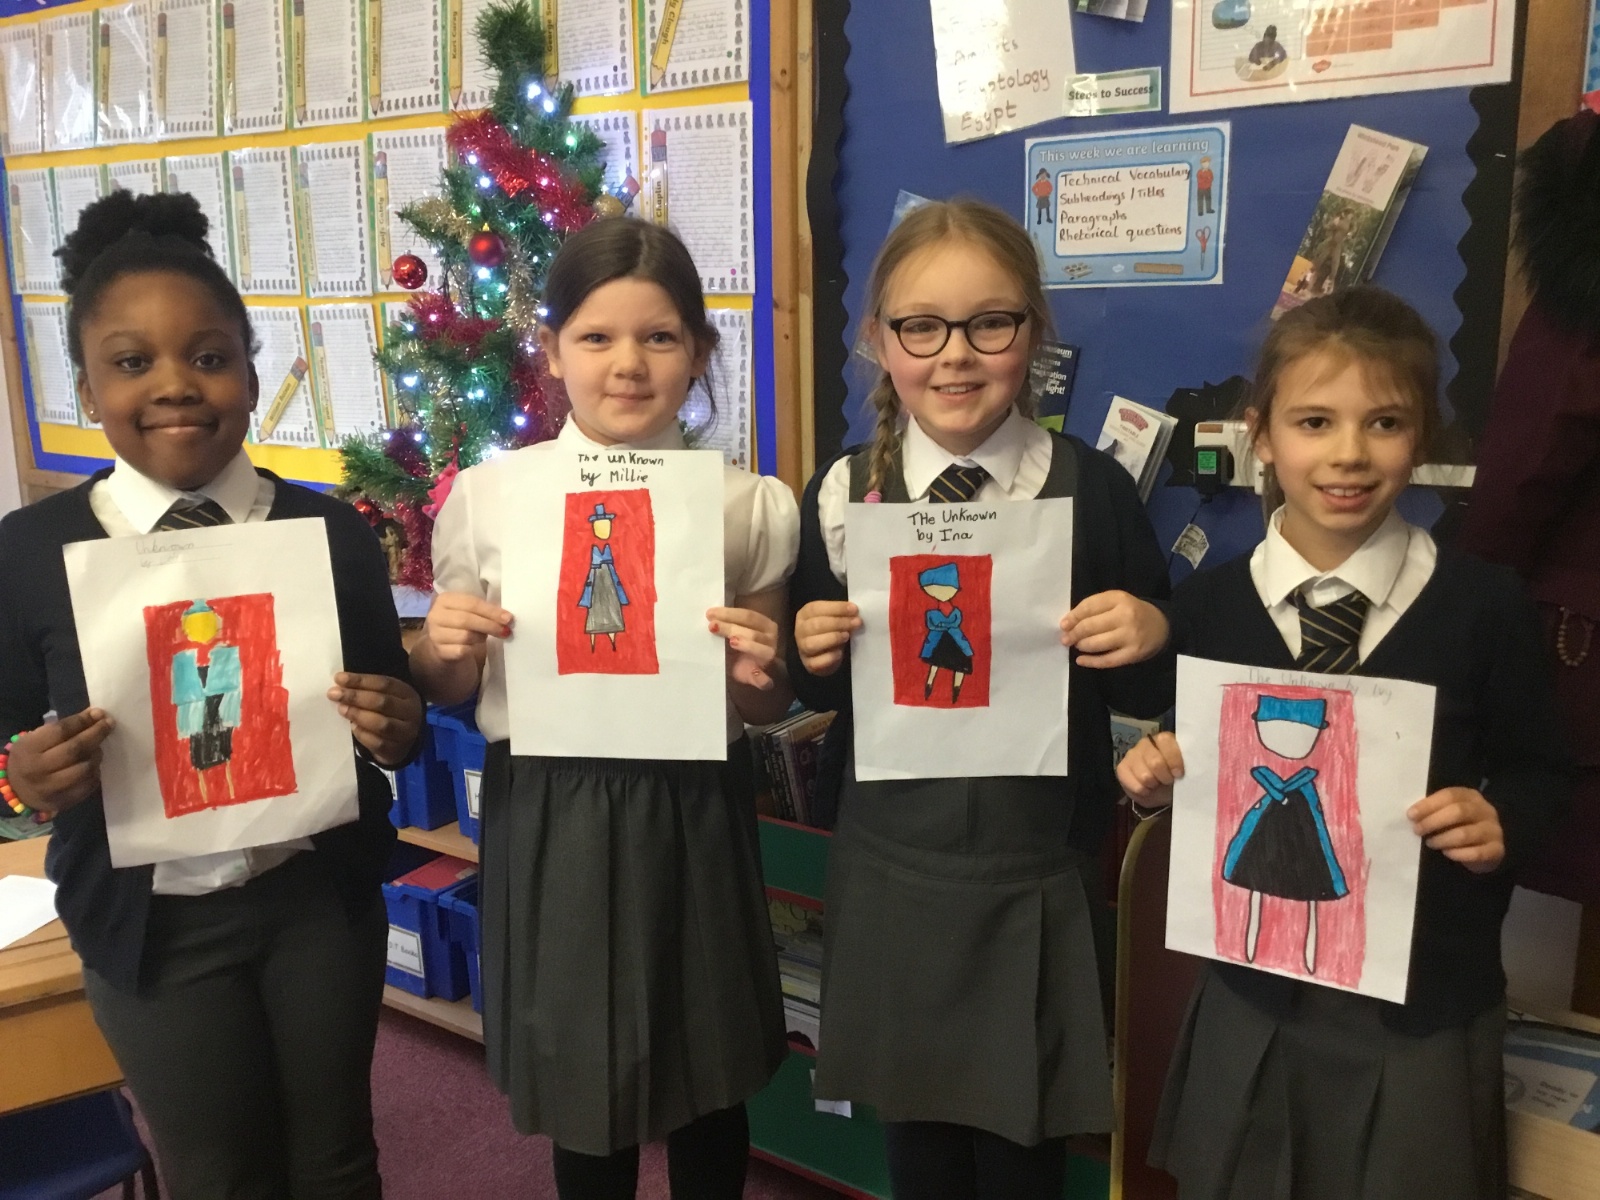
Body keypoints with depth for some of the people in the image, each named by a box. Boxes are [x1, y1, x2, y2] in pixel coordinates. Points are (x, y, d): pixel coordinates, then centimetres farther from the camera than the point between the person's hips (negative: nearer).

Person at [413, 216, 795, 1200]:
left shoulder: (753, 505, -4)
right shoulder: (485, 498, -5)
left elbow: (766, 708, 5)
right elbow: (450, 691, 5)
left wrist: (761, 672, -16)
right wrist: (443, 651, -16)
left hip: (693, 813, 0)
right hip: (549, 817, 0)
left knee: (712, 1087, 20)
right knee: (582, 1087, 20)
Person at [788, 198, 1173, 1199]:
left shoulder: (1092, 488, -9)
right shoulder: (843, 493, -4)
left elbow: (1153, 691, -1)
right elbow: (822, 693, 5)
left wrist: (1151, 638, -22)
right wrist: (816, 656, -16)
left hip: (1039, 877, -1)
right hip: (893, 871, 2)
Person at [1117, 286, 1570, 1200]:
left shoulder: (1487, 607, -11)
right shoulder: (1208, 604, -6)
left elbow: (1539, 770, 0)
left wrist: (1503, 820, -20)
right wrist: (1159, 775, -17)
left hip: (1427, 1006, -1)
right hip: (1250, 994, 2)